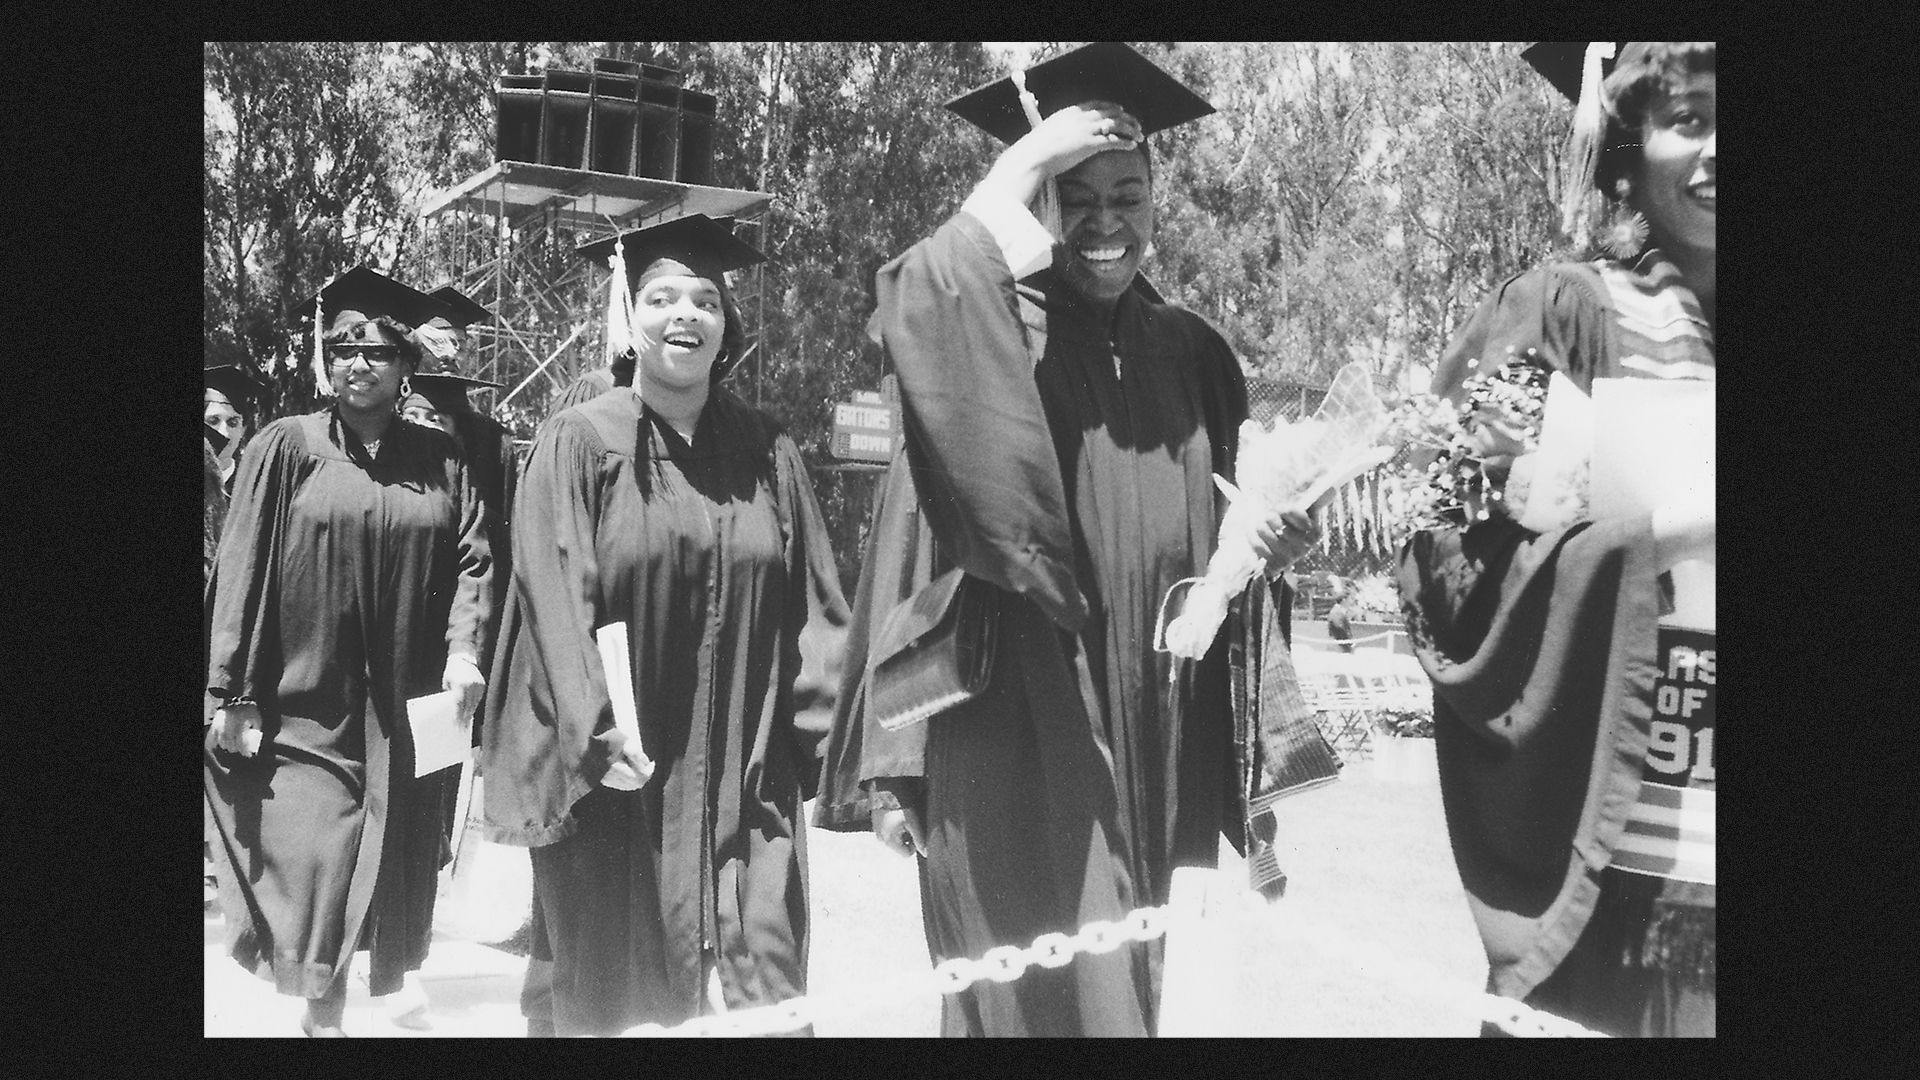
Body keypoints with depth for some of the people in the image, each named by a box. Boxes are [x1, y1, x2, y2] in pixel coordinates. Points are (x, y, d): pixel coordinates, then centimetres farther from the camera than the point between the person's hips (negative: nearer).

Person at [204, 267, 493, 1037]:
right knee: (312, 882, -9)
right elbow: (244, 571, -4)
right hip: (305, 709, -3)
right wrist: (235, 695, -9)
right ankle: (319, 1010, 9)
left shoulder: (440, 461, 6)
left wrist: (463, 649, -14)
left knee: (386, 882, 10)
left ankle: (331, 1004, 28)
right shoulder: (286, 448, -2)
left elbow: (472, 561, 3)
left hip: (405, 718, 3)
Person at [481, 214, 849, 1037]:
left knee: (761, 995, -1)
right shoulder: (579, 445, -2)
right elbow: (553, 597, -11)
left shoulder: (766, 452, 9)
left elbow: (812, 604, 10)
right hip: (617, 780, -2)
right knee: (618, 997, 6)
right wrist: (596, 731, -22)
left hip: (744, 783, 3)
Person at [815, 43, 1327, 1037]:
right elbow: (915, 309, -30)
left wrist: (1267, 545, -7)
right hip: (1009, 743, -5)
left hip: (1143, 755, 5)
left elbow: (1215, 551, 14)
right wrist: (1019, 166, -23)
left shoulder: (1190, 356, 9)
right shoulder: (990, 339, -5)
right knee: (1041, 1003, -4)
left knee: (1116, 995, 16)